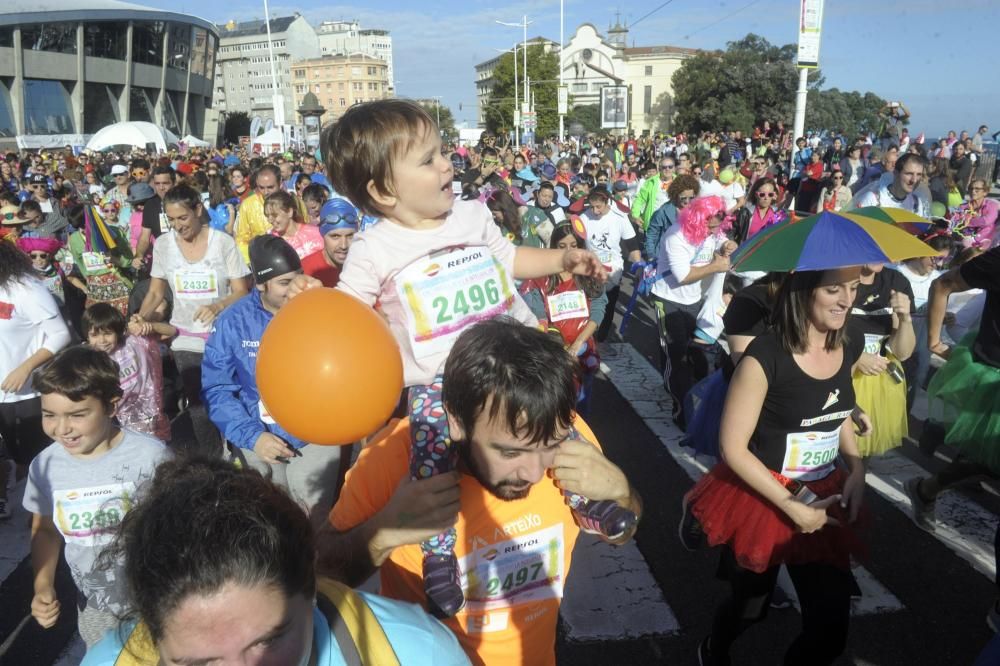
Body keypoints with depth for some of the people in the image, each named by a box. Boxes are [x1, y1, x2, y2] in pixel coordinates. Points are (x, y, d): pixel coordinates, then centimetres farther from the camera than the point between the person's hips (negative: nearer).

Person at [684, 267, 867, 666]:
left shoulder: (848, 349, -2)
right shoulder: (765, 356, -23)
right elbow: (732, 447, -21)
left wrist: (856, 469, 1)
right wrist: (790, 506, -19)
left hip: (823, 499, 5)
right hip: (759, 499, -5)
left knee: (831, 626, 5)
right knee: (750, 605, 17)